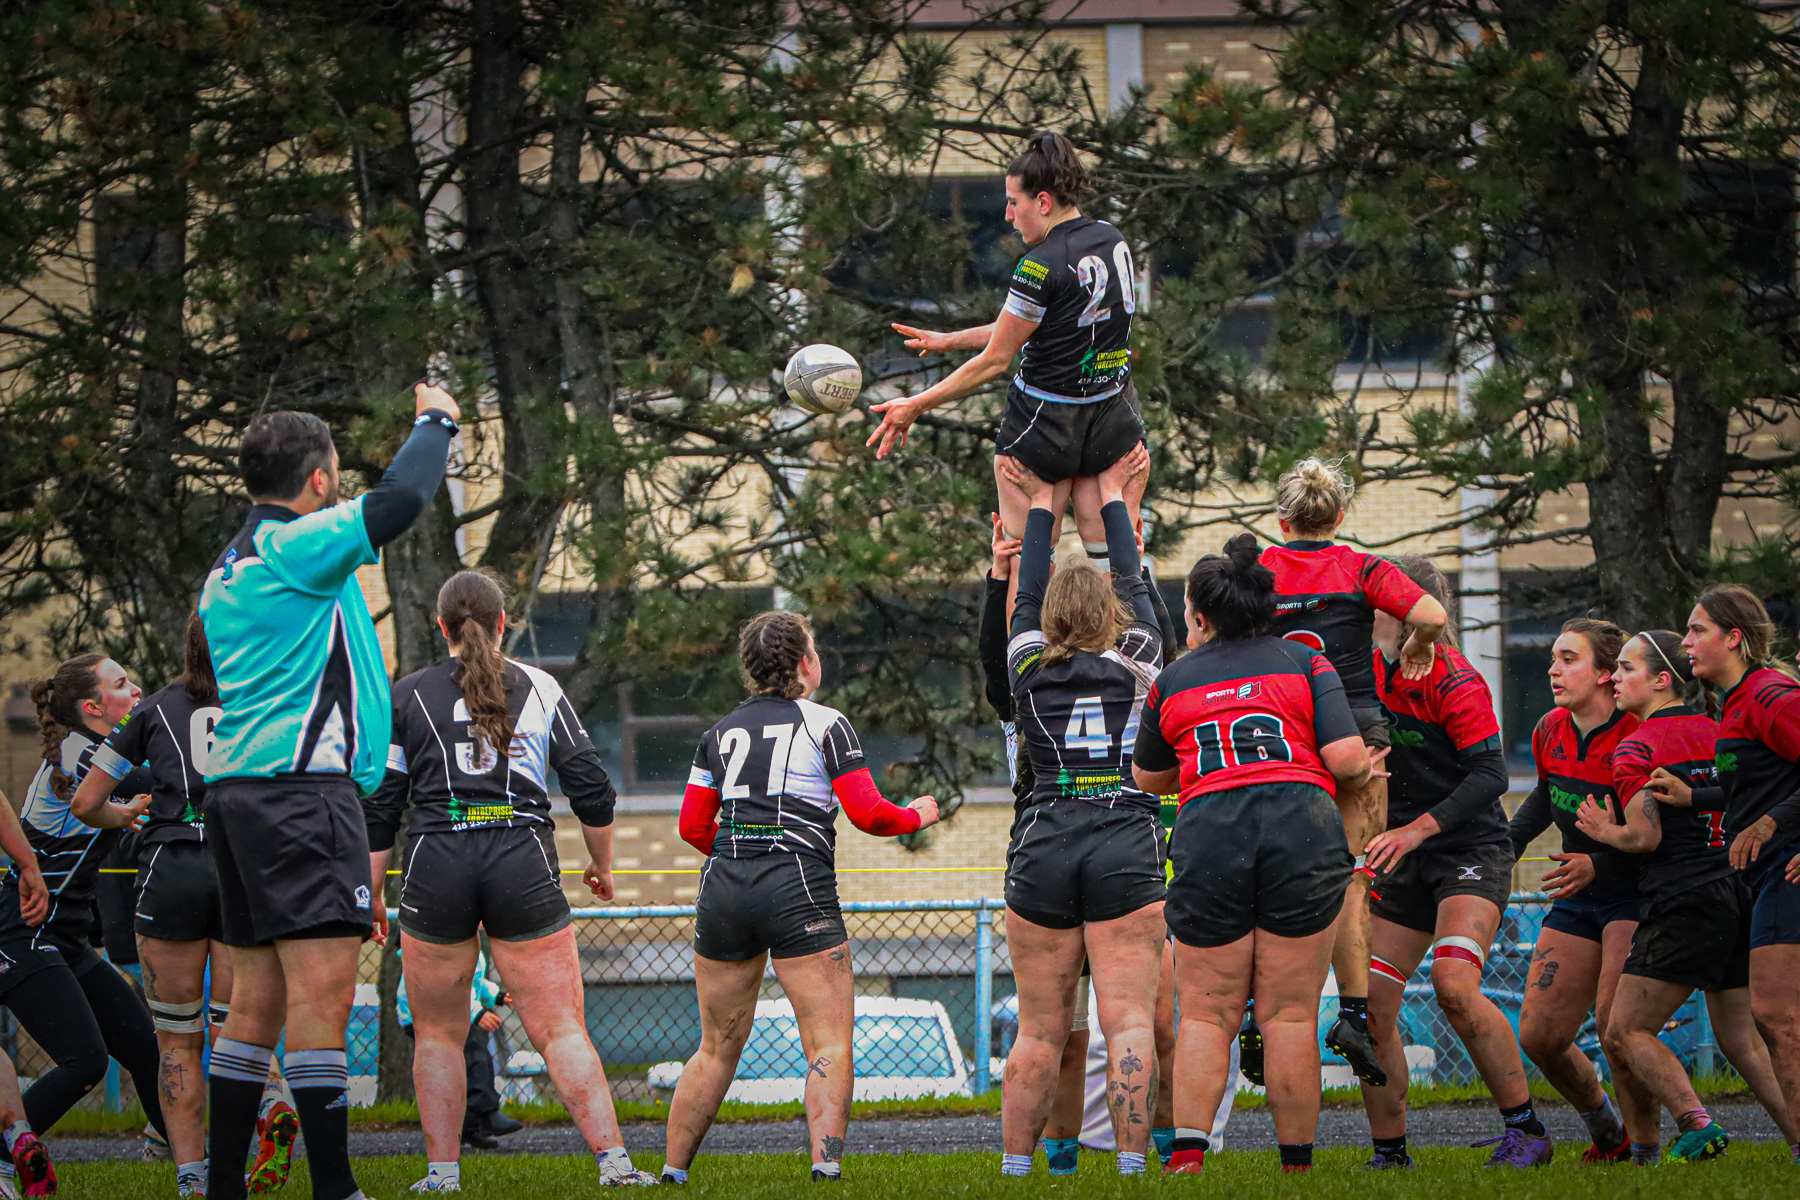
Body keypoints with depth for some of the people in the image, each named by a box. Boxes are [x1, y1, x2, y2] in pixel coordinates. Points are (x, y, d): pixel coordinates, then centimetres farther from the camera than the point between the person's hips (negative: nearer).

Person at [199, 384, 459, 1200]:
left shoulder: (229, 571, 21)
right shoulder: (295, 545, -9)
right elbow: (397, 501, -19)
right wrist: (435, 421, -2)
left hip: (235, 788, 10)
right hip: (298, 788, -10)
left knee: (258, 998, 11)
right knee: (322, 989, -13)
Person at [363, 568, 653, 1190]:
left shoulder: (407, 695, 7)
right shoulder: (539, 688, 9)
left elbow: (379, 806, 4)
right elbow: (592, 787, 7)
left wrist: (369, 896, 10)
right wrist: (602, 866, 21)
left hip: (435, 866, 0)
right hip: (523, 865, 0)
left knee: (438, 1033, 11)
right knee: (560, 1028, -1)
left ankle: (442, 1171, 8)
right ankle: (613, 1158, -12)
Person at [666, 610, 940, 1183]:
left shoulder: (721, 732, 14)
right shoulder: (824, 724, 1)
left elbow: (692, 825, 15)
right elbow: (867, 814, -3)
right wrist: (917, 815, 17)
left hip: (723, 887, 5)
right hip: (797, 893, -5)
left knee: (717, 1048, 15)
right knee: (830, 1045, -5)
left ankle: (673, 1170, 15)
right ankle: (825, 1163, -21)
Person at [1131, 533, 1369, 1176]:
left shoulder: (1174, 680, 17)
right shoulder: (1306, 663, 12)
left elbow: (1147, 778, 29)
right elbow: (1346, 759, 1)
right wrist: (1368, 768, 23)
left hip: (1206, 835, 0)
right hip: (1304, 830, 0)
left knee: (1205, 1013, 6)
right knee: (1291, 1014, 4)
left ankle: (1187, 1152, -10)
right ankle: (1296, 1162, 4)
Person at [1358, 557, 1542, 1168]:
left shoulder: (1452, 679, -16)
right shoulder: (1373, 671, 5)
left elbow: (1490, 774, -21)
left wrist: (1418, 828, -29)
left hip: (1470, 851, -7)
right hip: (1402, 864, 7)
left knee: (1454, 985, -25)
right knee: (1369, 1003, -2)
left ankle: (1523, 1126, -13)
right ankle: (1390, 1150, 9)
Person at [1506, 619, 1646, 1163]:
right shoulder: (1551, 731, 3)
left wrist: (1597, 865, -30)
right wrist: (1504, 847, 17)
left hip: (1635, 894, -7)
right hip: (1577, 900, 8)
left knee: (1614, 1022, -24)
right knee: (1539, 1036, 1)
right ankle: (1608, 1135, 23)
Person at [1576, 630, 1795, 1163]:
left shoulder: (1636, 748, -7)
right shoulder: (1717, 732, 13)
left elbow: (1645, 836, -14)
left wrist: (1605, 832, 4)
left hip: (1683, 903, -8)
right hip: (1738, 894, 8)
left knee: (1625, 1033, -4)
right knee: (1742, 1041, 15)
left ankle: (1696, 1124, -18)